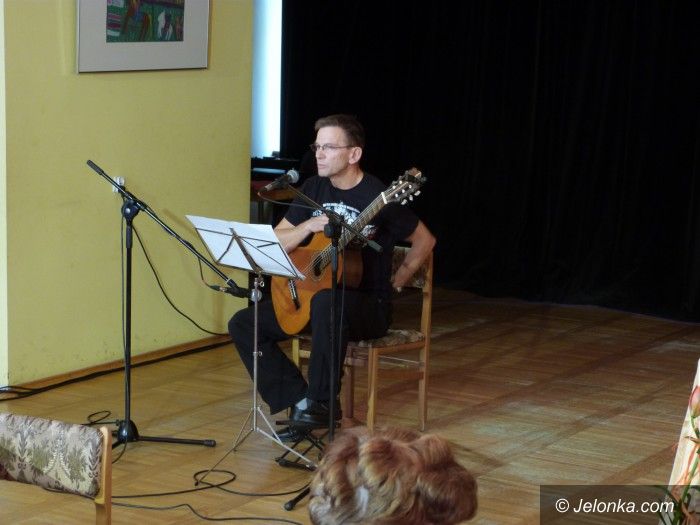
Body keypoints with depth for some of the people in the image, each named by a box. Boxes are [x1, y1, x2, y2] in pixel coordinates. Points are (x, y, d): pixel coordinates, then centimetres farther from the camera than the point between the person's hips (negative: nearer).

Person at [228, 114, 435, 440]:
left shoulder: (378, 197, -13)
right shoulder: (314, 188, 6)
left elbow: (425, 241, -3)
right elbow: (274, 243, 5)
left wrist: (395, 283, -5)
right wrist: (309, 226, -13)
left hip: (368, 306, -7)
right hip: (309, 296, 7)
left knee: (327, 301, -41)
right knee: (243, 324, -8)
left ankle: (322, 404, -24)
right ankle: (300, 401, -9)